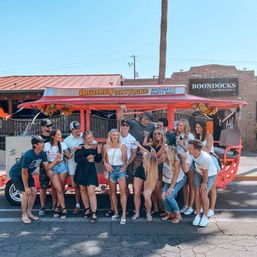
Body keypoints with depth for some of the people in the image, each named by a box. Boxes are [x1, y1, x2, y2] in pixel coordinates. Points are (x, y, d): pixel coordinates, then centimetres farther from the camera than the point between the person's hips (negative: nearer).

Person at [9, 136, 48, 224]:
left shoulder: (42, 154, -15)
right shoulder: (28, 155, -35)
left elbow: (46, 167, -12)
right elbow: (24, 172, -29)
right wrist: (26, 187, -21)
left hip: (27, 173, 7)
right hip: (16, 174, -7)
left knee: (33, 192, 1)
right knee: (26, 193, -13)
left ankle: (29, 213, 18)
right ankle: (24, 216, 3)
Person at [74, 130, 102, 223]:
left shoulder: (95, 147, 0)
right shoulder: (80, 147, -1)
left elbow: (98, 160, 1)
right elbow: (76, 159, -8)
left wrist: (99, 152, -15)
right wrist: (86, 158, -16)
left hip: (91, 171, -2)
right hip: (81, 170, 2)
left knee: (91, 192, -9)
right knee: (83, 190, 13)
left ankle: (94, 214, -4)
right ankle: (87, 209, 32)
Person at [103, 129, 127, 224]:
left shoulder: (122, 146, -5)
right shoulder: (106, 146, 2)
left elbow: (124, 160, -9)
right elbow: (104, 158, 12)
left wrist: (123, 151, -23)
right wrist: (106, 164, -6)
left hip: (120, 168, -3)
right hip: (111, 169, 3)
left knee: (122, 191, -12)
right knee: (113, 191, 10)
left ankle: (123, 215, -9)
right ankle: (116, 212, 22)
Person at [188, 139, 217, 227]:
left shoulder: (205, 158, -40)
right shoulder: (190, 154, -25)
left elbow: (206, 173, -22)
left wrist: (204, 183, -11)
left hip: (210, 174, -5)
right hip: (198, 173, 5)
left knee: (203, 193, -14)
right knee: (197, 192, -6)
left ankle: (205, 217, 1)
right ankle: (198, 215, 7)